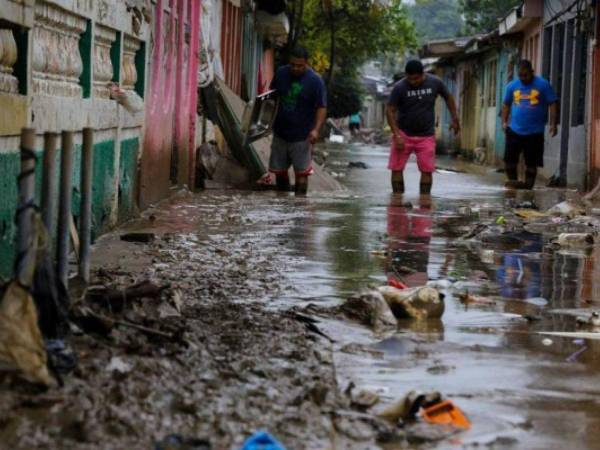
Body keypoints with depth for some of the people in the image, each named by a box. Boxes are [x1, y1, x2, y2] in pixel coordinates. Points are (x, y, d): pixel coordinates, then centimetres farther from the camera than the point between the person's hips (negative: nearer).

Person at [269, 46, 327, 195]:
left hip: (302, 136, -4)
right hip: (280, 133, 4)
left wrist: (316, 129, -24)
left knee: (301, 171, -1)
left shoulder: (315, 80, -12)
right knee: (279, 170, 11)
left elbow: (322, 107, -11)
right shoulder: (281, 73, 0)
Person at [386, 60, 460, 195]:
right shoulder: (399, 87, -14)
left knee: (427, 171, -3)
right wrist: (397, 135, -19)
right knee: (396, 169, -5)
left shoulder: (435, 83, -7)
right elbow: (390, 111, -12)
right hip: (403, 134, -1)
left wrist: (455, 119, 13)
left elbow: (448, 97, 12)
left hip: (426, 136, 1)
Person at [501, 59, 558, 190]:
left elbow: (552, 104, -5)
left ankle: (528, 184, 13)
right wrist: (504, 121, 5)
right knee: (509, 158, 0)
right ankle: (512, 180, 16)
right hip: (514, 130, 3)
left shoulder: (543, 85, -5)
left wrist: (553, 124, -11)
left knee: (532, 162, 3)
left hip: (534, 131, -3)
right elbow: (506, 104, 14)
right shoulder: (512, 86, 5)